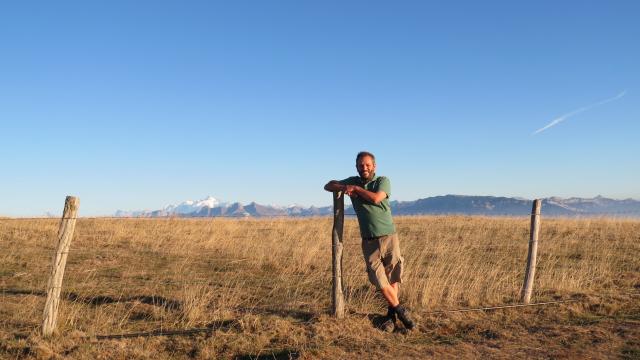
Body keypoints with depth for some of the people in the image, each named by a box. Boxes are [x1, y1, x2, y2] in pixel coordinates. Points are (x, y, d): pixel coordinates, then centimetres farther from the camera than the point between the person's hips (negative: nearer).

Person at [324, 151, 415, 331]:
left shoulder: (383, 181, 0)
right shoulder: (353, 181, 10)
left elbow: (376, 198, -19)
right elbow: (328, 185, 15)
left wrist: (355, 188, -7)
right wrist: (344, 187, -4)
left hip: (389, 237, -2)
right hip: (369, 241, 2)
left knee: (393, 277, -3)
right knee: (379, 280, -5)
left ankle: (391, 314, 13)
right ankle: (400, 310, 10)